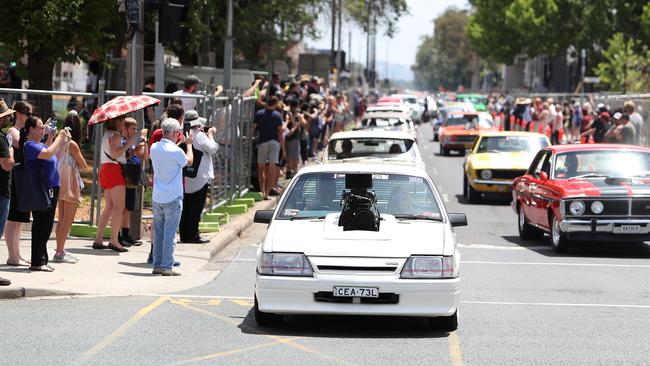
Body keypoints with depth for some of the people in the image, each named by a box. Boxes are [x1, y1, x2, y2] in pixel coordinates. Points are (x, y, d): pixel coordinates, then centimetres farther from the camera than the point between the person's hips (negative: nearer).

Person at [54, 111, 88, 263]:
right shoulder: (72, 144, -16)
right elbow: (84, 166, -8)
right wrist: (79, 162, 11)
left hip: (61, 184, 8)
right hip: (70, 185, -8)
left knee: (62, 219, 14)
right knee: (68, 220, -4)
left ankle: (60, 251, 18)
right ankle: (60, 253, -5)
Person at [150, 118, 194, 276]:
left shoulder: (154, 148, 2)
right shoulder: (175, 151, -16)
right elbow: (189, 161, 3)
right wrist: (188, 144, 17)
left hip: (157, 197, 6)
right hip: (173, 197, -6)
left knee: (158, 232, 11)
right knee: (170, 232, -2)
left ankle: (157, 265, 14)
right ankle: (167, 266, -3)